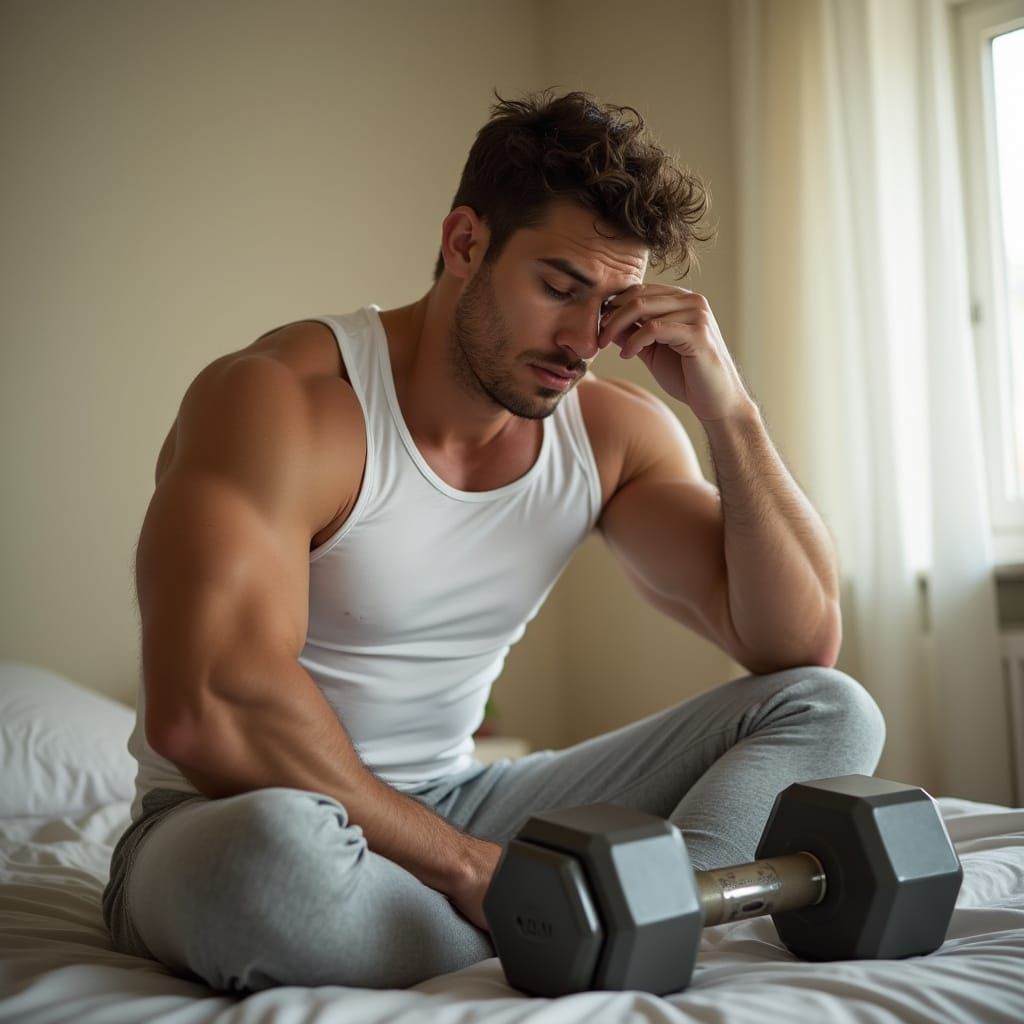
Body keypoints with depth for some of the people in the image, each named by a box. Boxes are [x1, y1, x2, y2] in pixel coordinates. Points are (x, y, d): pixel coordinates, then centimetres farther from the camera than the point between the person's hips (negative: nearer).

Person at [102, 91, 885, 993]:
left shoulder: (615, 432, -1)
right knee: (273, 851, -43)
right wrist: (465, 867, -25)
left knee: (828, 712, -5)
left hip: (453, 805, 5)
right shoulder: (280, 397, -19)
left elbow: (802, 643, -3)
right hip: (225, 824, -4)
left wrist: (731, 411, -14)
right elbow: (207, 707, -31)